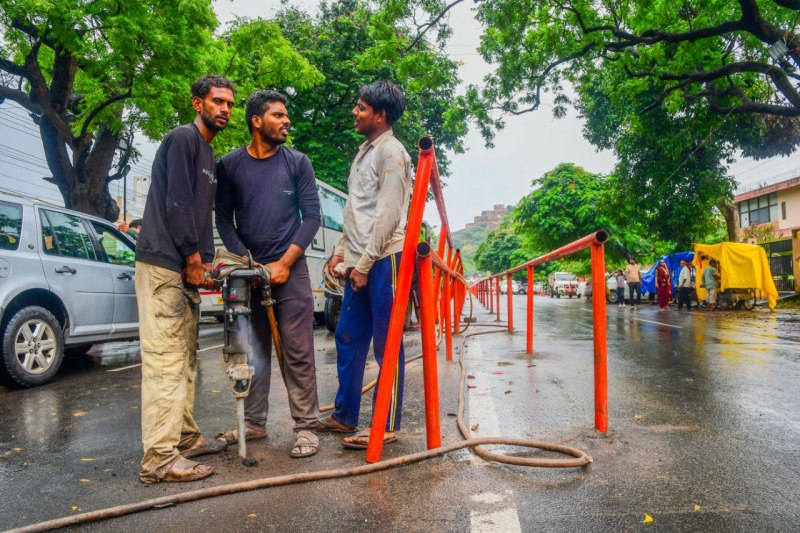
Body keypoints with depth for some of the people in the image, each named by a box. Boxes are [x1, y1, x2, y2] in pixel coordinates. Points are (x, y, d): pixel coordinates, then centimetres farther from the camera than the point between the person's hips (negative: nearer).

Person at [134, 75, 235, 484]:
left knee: (185, 357, 13)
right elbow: (175, 202, -14)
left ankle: (185, 437, 23)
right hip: (163, 264, -10)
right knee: (164, 358, -10)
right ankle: (160, 458, -6)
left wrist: (204, 260, 14)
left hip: (187, 268, 10)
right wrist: (193, 255, -12)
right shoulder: (183, 138, -5)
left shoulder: (209, 157, 23)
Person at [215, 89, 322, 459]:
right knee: (253, 350, 9)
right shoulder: (230, 165, 5)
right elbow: (224, 219, 5)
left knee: (298, 352, -3)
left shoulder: (297, 162, 4)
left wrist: (284, 263, -8)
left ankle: (305, 426, 5)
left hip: (290, 269, -1)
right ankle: (254, 423, 21)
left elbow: (312, 216, 0)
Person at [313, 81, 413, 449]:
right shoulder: (364, 151, 21)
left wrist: (364, 264, -15)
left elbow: (387, 214, -15)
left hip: (383, 259, -9)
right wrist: (342, 250, 15)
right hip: (361, 262, 9)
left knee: (386, 346, -2)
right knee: (347, 339, 13)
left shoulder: (391, 152, -7)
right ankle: (344, 416, 25)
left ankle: (387, 426, 9)